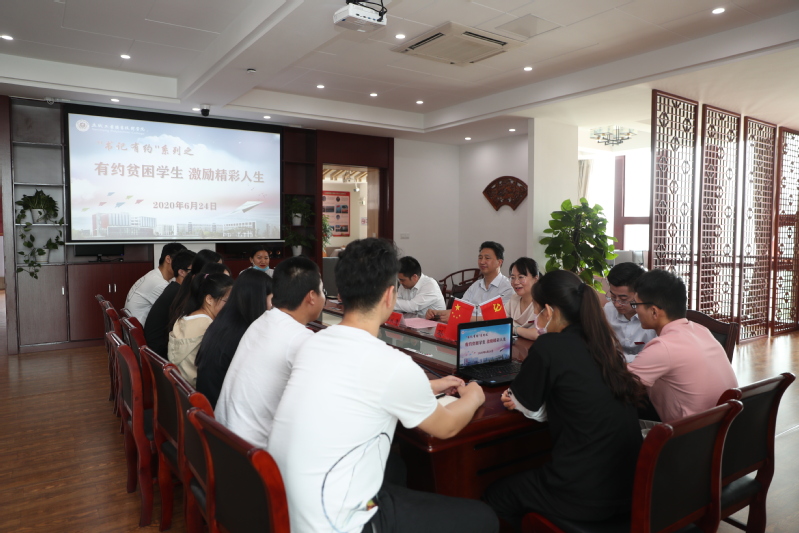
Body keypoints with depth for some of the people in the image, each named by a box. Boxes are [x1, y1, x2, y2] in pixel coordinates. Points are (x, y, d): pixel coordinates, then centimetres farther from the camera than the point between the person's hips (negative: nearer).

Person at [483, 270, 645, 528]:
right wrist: (521, 399, 13)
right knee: (529, 474, 31)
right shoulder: (605, 342, 4)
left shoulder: (549, 346, -17)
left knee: (495, 495, 18)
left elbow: (530, 408, -1)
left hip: (586, 493, -7)